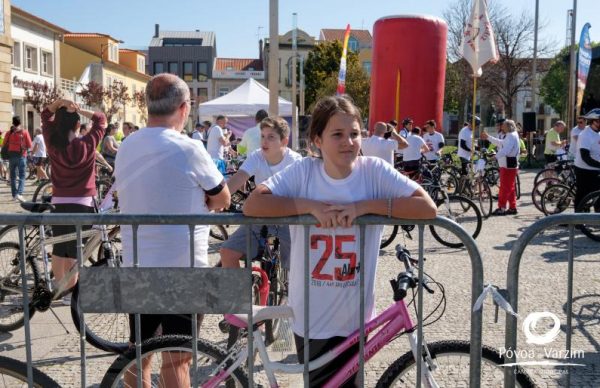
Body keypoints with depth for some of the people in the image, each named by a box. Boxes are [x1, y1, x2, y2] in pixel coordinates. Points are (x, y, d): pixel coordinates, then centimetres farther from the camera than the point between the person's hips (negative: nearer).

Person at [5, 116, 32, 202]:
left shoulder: (9, 133, 2)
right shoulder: (25, 132, -6)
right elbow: (29, 146, -5)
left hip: (11, 155, 3)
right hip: (21, 156, -3)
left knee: (13, 177, 13)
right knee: (22, 176, -2)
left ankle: (14, 195, 17)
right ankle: (19, 193, -20)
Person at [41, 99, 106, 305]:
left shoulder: (52, 143, -4)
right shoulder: (86, 144, -13)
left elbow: (46, 115, 10)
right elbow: (101, 119, 0)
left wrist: (59, 102, -6)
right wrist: (80, 110, -5)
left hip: (58, 203, 4)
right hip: (81, 204, -4)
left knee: (58, 248, 16)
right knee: (74, 250, 2)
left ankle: (59, 287, 27)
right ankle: (70, 292, 8)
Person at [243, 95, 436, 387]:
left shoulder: (374, 170, -9)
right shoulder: (302, 171, -8)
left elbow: (427, 207, -17)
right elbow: (252, 205, -17)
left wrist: (363, 206, -23)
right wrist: (310, 205, -24)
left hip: (354, 317, 0)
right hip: (310, 317, 0)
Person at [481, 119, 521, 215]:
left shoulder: (511, 136, -15)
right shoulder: (509, 136, 18)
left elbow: (506, 150, -28)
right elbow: (500, 143, 30)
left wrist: (496, 156, -38)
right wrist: (488, 137, 31)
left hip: (508, 166, -11)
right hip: (507, 165, 11)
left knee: (504, 188, -9)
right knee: (510, 188, 13)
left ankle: (501, 208, -8)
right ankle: (512, 207, 18)